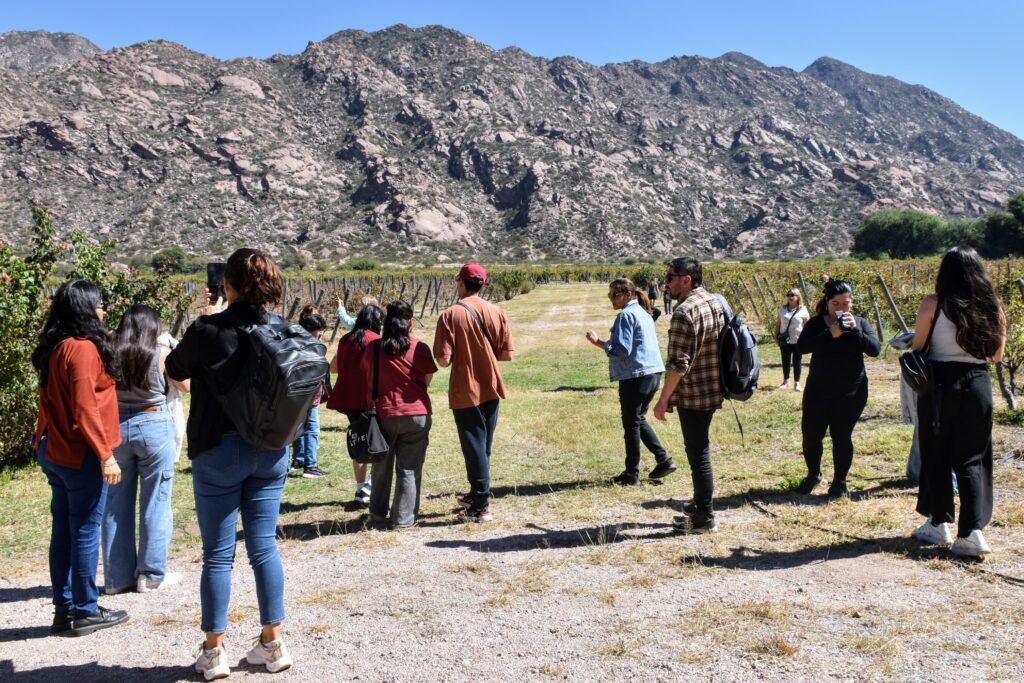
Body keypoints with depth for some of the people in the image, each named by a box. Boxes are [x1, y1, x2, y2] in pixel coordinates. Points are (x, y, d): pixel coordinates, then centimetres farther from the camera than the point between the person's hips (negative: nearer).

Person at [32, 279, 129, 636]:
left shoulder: (55, 349, 10)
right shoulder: (84, 349, -17)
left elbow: (56, 402, 15)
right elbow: (85, 409, -21)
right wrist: (105, 455, -18)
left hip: (53, 451, 9)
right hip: (80, 455, -9)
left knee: (63, 530, 13)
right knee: (85, 532, 0)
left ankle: (64, 608, 22)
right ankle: (85, 611, 9)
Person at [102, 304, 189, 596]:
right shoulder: (162, 355, -7)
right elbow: (186, 386, 7)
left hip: (115, 427, 3)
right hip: (153, 427, -3)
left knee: (117, 504, 11)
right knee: (155, 503, 7)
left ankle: (117, 577, 17)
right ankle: (152, 574, 12)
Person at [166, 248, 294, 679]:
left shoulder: (208, 329, -14)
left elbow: (176, 370, 3)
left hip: (220, 450, -4)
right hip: (271, 450, 4)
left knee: (218, 554, 6)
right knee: (264, 547, 12)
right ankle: (272, 644, 18)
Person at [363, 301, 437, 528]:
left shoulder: (372, 348, -5)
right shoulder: (420, 349, -10)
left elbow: (368, 379, 5)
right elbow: (426, 381, -1)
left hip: (382, 414, 2)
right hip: (416, 415, -2)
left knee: (382, 466, 19)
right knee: (409, 469, 6)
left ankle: (378, 513, 31)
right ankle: (404, 518, 8)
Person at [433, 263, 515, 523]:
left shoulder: (451, 315, -14)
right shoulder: (497, 313, -2)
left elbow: (443, 360, -18)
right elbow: (507, 354, -1)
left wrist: (459, 355, 4)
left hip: (465, 391, -4)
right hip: (491, 387, 5)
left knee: (474, 446, 2)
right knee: (484, 445, 19)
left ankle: (481, 507, 6)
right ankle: (477, 494, 34)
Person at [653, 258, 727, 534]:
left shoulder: (685, 311, -20)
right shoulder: (716, 302, 9)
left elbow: (678, 363, -23)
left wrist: (663, 399, -16)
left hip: (692, 395, -9)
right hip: (713, 390, 9)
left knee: (698, 454, 0)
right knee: (699, 449, 20)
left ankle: (705, 518, 8)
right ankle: (700, 503, 32)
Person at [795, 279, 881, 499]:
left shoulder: (860, 323, 3)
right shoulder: (816, 323, 1)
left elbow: (875, 349, -10)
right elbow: (801, 346, -16)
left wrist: (854, 330, -21)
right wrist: (830, 334, -25)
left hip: (850, 392, -1)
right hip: (818, 390, 1)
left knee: (841, 436, 3)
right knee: (811, 434, 4)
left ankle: (840, 482, 19)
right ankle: (813, 474, 28)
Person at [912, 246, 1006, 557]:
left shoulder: (933, 304, -8)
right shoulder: (992, 307, 3)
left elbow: (917, 348, -4)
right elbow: (996, 355, 10)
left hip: (940, 384, -2)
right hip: (978, 384, 3)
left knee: (935, 455, 11)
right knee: (972, 458, 7)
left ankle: (939, 524, 19)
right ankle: (972, 532, -2)